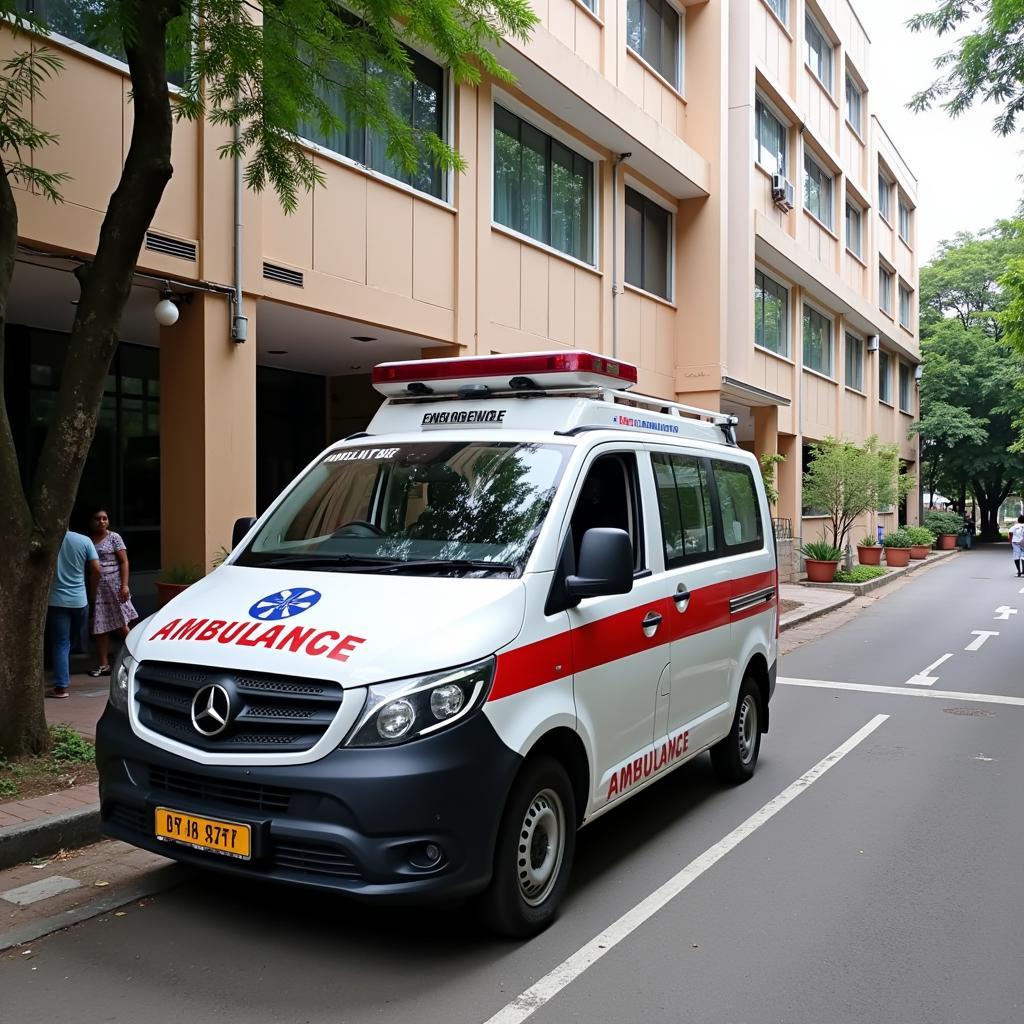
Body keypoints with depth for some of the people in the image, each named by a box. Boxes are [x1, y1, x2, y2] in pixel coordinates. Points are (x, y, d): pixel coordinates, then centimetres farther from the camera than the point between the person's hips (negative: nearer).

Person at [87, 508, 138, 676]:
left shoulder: (114, 537, 1)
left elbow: (124, 562, -3)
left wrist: (124, 585, -12)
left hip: (113, 586, -4)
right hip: (95, 588, 4)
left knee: (121, 625, -4)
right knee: (100, 628, 4)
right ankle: (103, 665, 10)